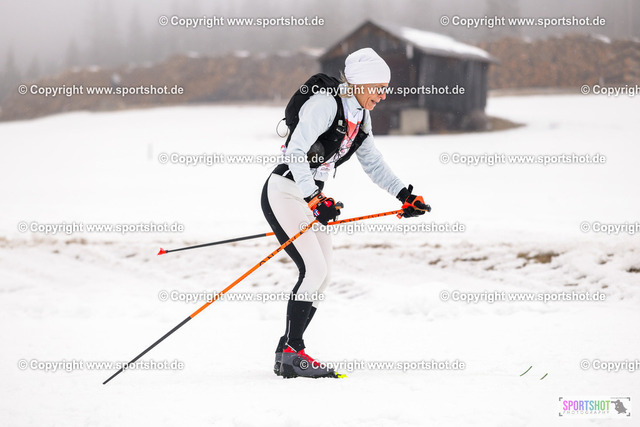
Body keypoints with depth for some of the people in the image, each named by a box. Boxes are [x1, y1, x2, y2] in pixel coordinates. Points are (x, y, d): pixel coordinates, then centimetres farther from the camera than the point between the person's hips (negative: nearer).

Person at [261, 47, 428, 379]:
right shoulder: (326, 104, -19)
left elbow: (373, 163, 20)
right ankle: (291, 353, -13)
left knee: (320, 277, 5)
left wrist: (405, 196, 12)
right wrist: (314, 199, -33)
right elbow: (296, 151, -27)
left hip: (311, 197, 9)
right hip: (284, 193, -9)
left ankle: (287, 354, 9)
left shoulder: (361, 118, 9)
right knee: (314, 269, -18)